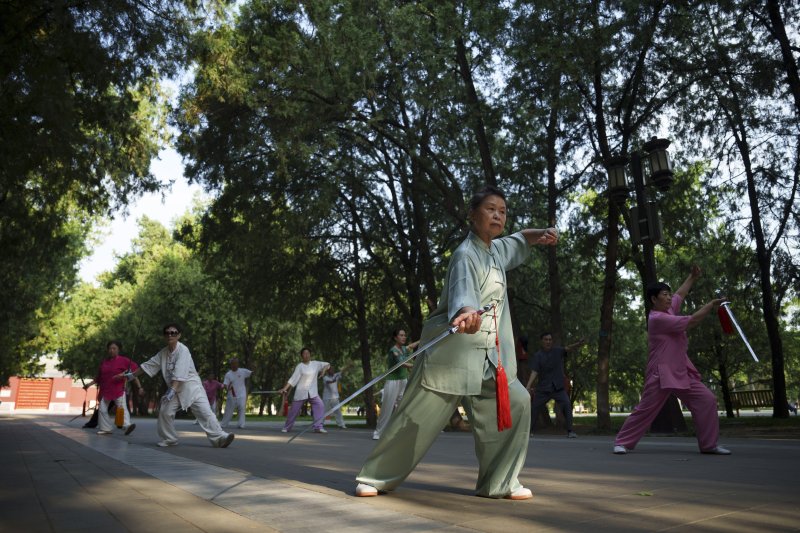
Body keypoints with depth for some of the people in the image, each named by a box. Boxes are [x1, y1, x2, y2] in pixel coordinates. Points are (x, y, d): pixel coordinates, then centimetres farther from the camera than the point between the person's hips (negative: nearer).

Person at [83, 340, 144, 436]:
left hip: (119, 390, -5)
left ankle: (127, 426, -30)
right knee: (102, 409, 9)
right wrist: (89, 384, 10)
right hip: (106, 390, 6)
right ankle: (106, 429, 20)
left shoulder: (124, 360, -7)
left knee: (122, 408, -17)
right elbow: (99, 377, 19)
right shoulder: (104, 361, 8)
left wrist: (139, 387, -14)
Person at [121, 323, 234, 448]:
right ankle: (169, 439, 21)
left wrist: (172, 390, -34)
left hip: (191, 386, -6)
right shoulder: (163, 353, 6)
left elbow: (179, 373, -26)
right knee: (165, 412, 1)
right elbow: (149, 364, 16)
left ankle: (219, 438, -22)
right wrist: (132, 375, 18)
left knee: (204, 411, -16)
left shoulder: (183, 350, -16)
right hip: (175, 388, 6)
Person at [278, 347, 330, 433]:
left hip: (313, 392, 2)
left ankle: (318, 427, -17)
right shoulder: (300, 366, -7)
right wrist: (284, 388, -19)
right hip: (301, 392, -2)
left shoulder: (315, 364, 3)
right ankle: (287, 427, 26)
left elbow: (327, 364, 10)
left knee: (320, 406, -18)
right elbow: (293, 379, -11)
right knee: (294, 410, 6)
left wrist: (324, 368, -13)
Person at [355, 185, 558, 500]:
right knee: (419, 417, -5)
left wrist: (541, 235, 10)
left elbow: (520, 240, 33)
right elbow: (463, 289, -36)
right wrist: (466, 313, -59)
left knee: (516, 404, -2)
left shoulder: (496, 249, 12)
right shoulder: (466, 255, -15)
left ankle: (498, 482, 10)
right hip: (452, 347, -8)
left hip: (487, 354, 8)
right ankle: (375, 477, 12)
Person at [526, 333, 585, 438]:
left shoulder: (557, 351, -2)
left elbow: (568, 348, -20)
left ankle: (570, 431, -11)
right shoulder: (537, 356, -4)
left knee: (567, 405, -17)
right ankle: (529, 430, 19)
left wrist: (578, 344, -40)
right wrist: (528, 386, -23)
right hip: (543, 388, 1)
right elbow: (534, 372, -11)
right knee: (534, 407, 5)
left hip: (558, 387, -1)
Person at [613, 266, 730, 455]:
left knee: (707, 400, 2)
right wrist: (712, 303, -8)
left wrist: (692, 277, 27)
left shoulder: (668, 310, 9)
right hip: (661, 373, -9)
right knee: (646, 409, -6)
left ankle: (709, 444, 9)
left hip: (681, 372, 9)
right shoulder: (657, 318, -18)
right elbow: (691, 321, -18)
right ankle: (622, 442, 4)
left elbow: (680, 294, 29)